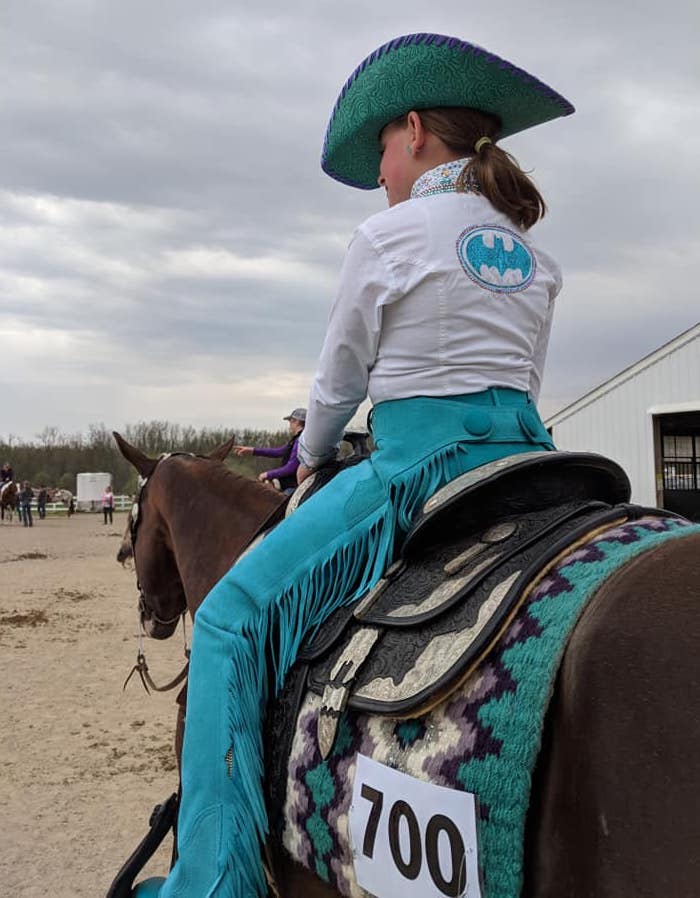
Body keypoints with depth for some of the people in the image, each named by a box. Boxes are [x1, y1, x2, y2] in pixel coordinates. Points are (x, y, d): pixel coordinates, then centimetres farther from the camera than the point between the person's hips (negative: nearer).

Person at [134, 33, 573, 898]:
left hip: (420, 465, -8)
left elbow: (340, 379, 3)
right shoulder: (534, 254, 16)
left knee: (231, 615, -5)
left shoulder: (386, 235, -5)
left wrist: (311, 454, 21)